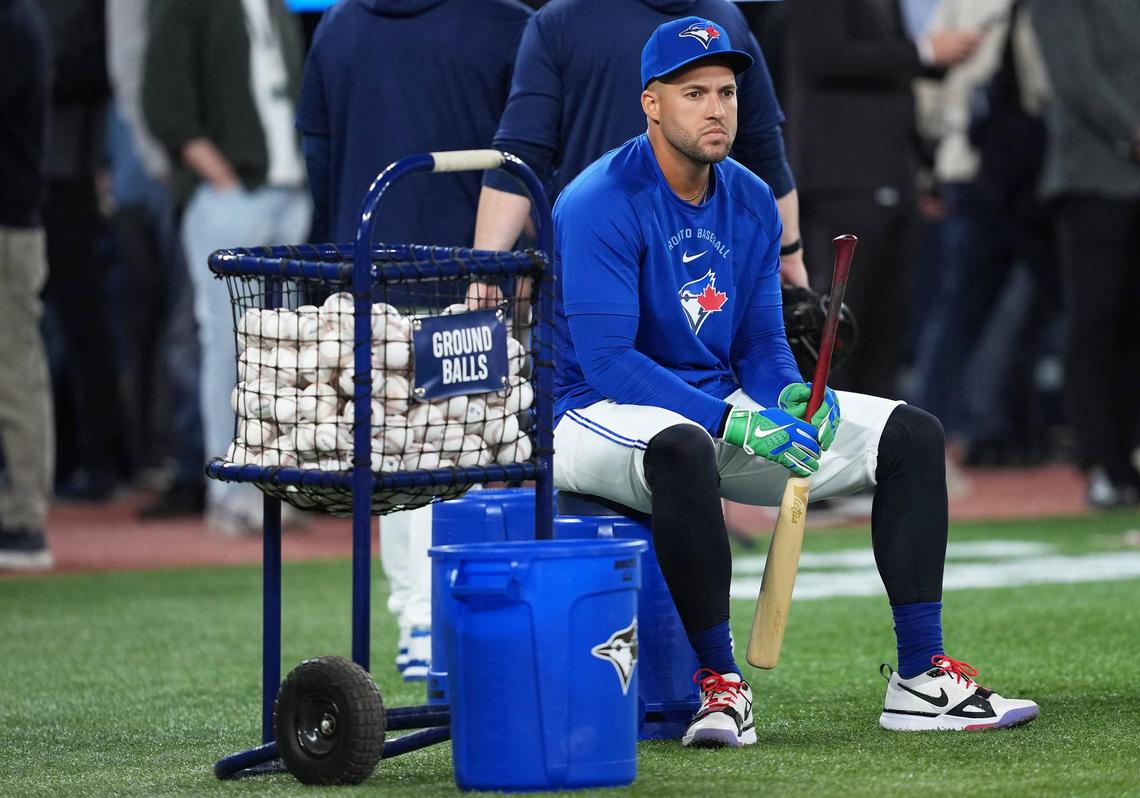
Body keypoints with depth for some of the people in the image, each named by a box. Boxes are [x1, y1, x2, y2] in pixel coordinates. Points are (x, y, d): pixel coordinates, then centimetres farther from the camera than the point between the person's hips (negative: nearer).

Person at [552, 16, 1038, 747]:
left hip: (723, 409, 8)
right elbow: (606, 361, -25)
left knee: (911, 434, -2)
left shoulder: (752, 204, 6)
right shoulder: (599, 206, -18)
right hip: (600, 414, -8)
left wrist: (792, 397, -16)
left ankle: (921, 676, -5)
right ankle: (720, 681, -30)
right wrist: (732, 422, -31)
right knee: (682, 448, -43)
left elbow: (761, 343, 9)